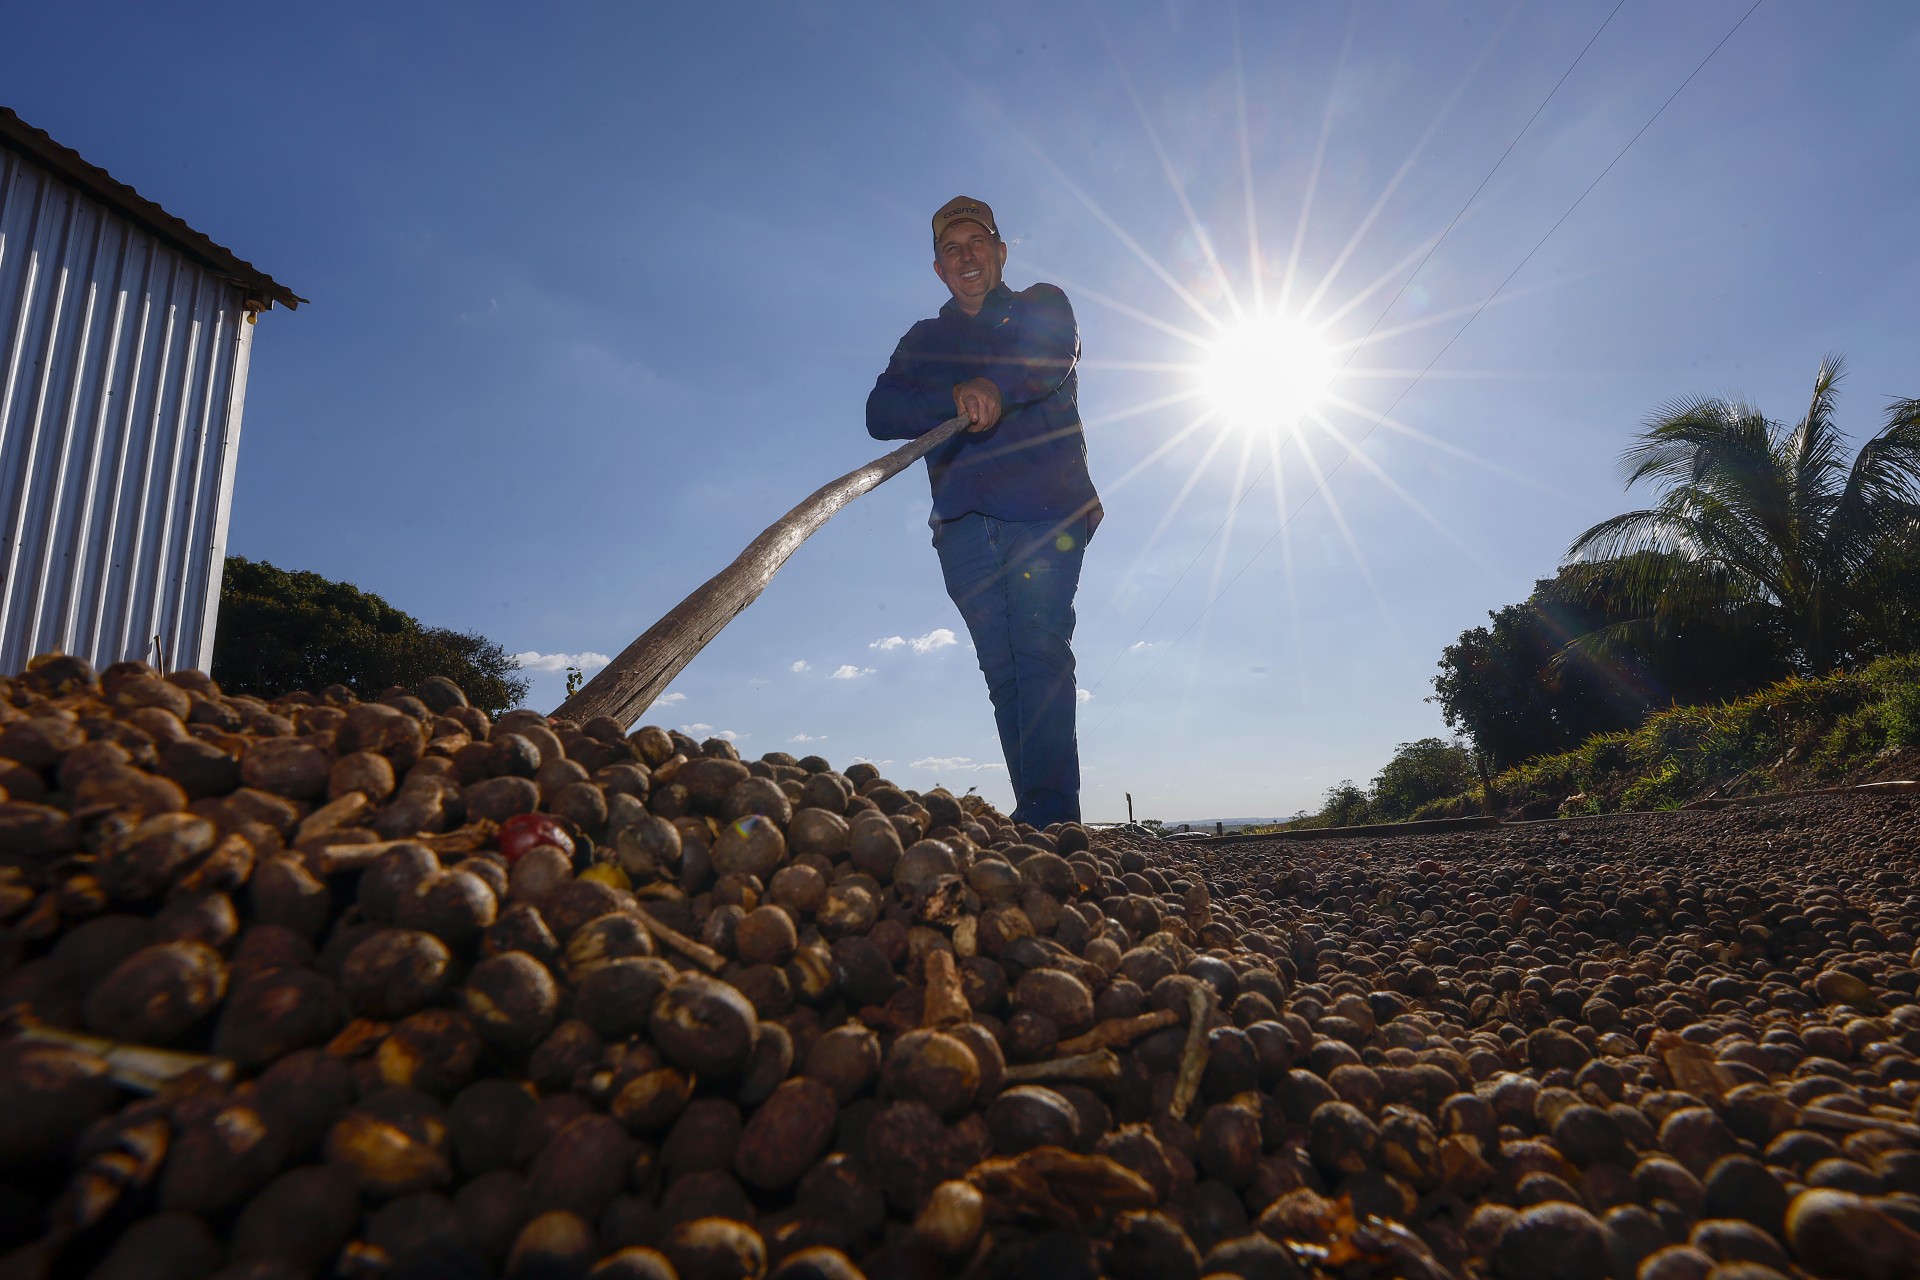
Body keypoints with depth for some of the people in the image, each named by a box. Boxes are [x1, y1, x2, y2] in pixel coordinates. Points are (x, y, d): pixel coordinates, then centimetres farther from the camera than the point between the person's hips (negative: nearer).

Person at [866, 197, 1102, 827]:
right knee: (1003, 671, -2)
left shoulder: (1042, 306, 19)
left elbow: (1052, 355, -7)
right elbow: (881, 413, 6)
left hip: (1045, 513, -3)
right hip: (964, 522, 3)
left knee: (1041, 652, -17)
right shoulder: (923, 341, 25)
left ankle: (1049, 814, -20)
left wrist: (992, 384, -28)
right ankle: (1039, 822, 0)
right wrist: (957, 399, -13)